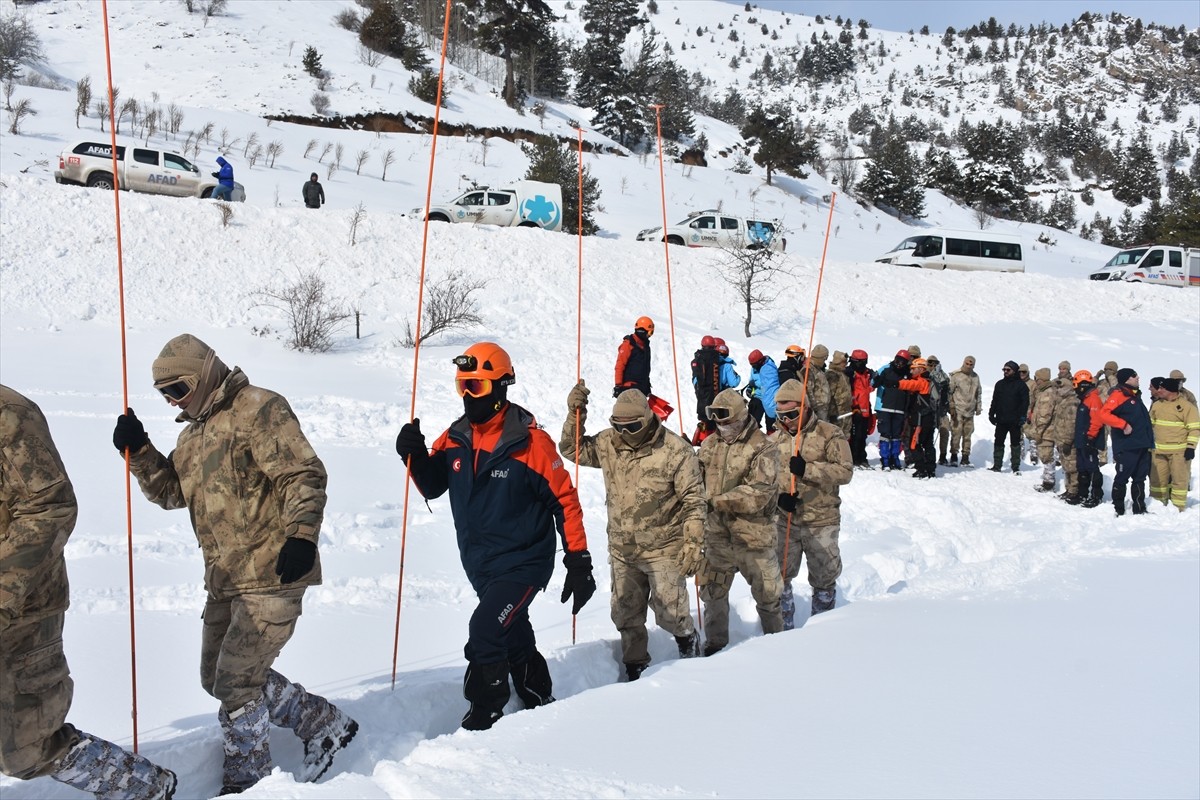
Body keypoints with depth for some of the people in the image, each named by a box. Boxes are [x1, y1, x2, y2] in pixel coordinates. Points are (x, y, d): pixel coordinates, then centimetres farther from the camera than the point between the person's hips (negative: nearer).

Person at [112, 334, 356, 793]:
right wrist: (139, 452, 3)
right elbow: (171, 492, 18)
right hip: (225, 578, 10)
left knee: (236, 682, -6)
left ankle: (246, 780, 14)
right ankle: (324, 724, 26)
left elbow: (304, 475, -18)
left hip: (271, 573, -10)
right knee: (218, 677, 16)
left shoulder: (258, 410, -12)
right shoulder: (193, 431, 17)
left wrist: (301, 534, -29)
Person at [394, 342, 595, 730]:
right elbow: (432, 487, 12)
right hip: (479, 563, 7)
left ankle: (484, 715, -7)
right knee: (515, 640, 20)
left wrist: (578, 563, -13)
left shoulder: (529, 441, -16)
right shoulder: (455, 438, 1)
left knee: (485, 633, -21)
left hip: (524, 562, -6)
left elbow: (565, 500, -12)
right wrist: (415, 456, -9)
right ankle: (540, 702, 39)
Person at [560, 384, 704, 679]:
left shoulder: (675, 451, -17)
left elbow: (693, 500, -13)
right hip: (622, 550, 5)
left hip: (664, 550, -5)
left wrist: (693, 544, -15)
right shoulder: (608, 443, -2)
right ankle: (634, 666, 32)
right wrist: (575, 414, -5)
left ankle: (687, 639, 31)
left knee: (669, 613, -2)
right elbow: (573, 450, 10)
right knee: (626, 615, 14)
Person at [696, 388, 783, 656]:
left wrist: (718, 501, -25)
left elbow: (759, 493, -22)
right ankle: (715, 644, 28)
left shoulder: (761, 449, -12)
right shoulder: (710, 444, 7)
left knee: (766, 594, 9)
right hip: (716, 533, 5)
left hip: (753, 536, -5)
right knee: (712, 593, 12)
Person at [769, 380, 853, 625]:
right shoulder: (774, 440, 5)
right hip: (783, 522, 3)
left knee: (824, 578, 10)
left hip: (821, 522, -3)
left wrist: (808, 469, -26)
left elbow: (845, 471, -16)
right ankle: (783, 629, 25)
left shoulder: (830, 434, -6)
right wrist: (779, 496, -16)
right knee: (779, 577, 9)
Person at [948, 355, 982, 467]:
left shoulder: (975, 377, 12)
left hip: (970, 412, 5)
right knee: (956, 434, -8)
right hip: (958, 411, -5)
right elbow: (949, 392, -4)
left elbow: (979, 393, 21)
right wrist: (951, 407, -10)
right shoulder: (956, 376, -4)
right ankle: (954, 456, -1)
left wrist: (978, 407, 16)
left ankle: (965, 457, 13)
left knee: (968, 435, 7)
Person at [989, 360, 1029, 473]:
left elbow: (1025, 401, -5)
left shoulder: (1020, 384, -1)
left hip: (1015, 421, -4)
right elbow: (994, 400, 15)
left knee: (1015, 443, 3)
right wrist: (991, 414, 8)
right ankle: (996, 466, 11)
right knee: (998, 443, 5)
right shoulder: (1000, 384, 11)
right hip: (1001, 420, 4)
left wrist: (1022, 415, -14)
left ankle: (1016, 467, 8)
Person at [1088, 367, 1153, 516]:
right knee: (1122, 478, -3)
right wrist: (1123, 424, -25)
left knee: (1140, 478, 12)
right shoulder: (1118, 395, -10)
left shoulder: (1135, 396, 19)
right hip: (1126, 446, -9)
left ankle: (1139, 509, 19)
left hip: (1142, 446, 9)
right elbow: (1103, 414, -22)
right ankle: (1118, 510, 2)